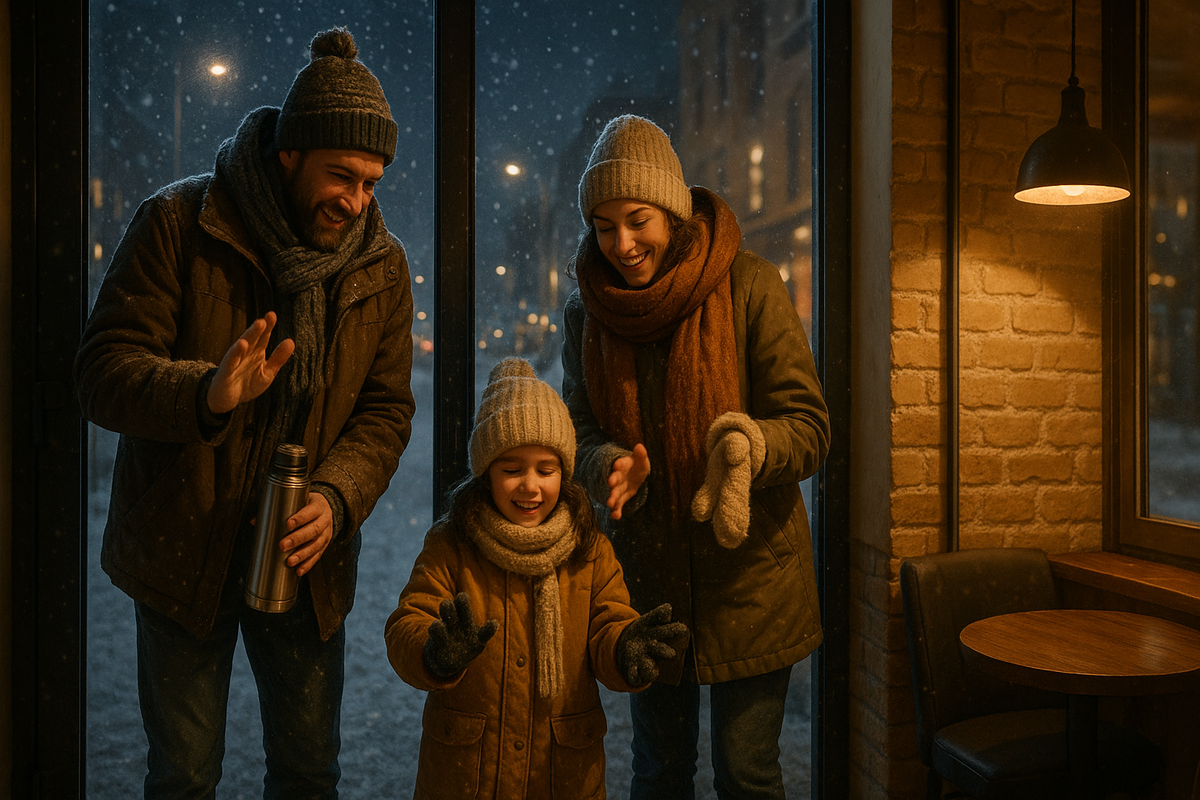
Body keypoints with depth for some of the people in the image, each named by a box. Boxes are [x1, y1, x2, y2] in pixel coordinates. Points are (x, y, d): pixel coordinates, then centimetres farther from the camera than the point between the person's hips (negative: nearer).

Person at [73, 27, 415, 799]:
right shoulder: (177, 224, -11)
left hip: (304, 559, 2)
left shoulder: (383, 264, -3)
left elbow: (386, 409, -2)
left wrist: (336, 496, -19)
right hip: (182, 553, -2)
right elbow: (103, 371, -13)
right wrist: (207, 393, -34)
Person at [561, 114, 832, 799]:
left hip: (749, 574, -3)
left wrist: (749, 446, -34)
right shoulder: (587, 311, 1)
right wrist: (610, 466, -20)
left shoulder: (749, 288, -11)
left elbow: (810, 426, -12)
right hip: (646, 576, 3)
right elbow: (582, 429, 3)